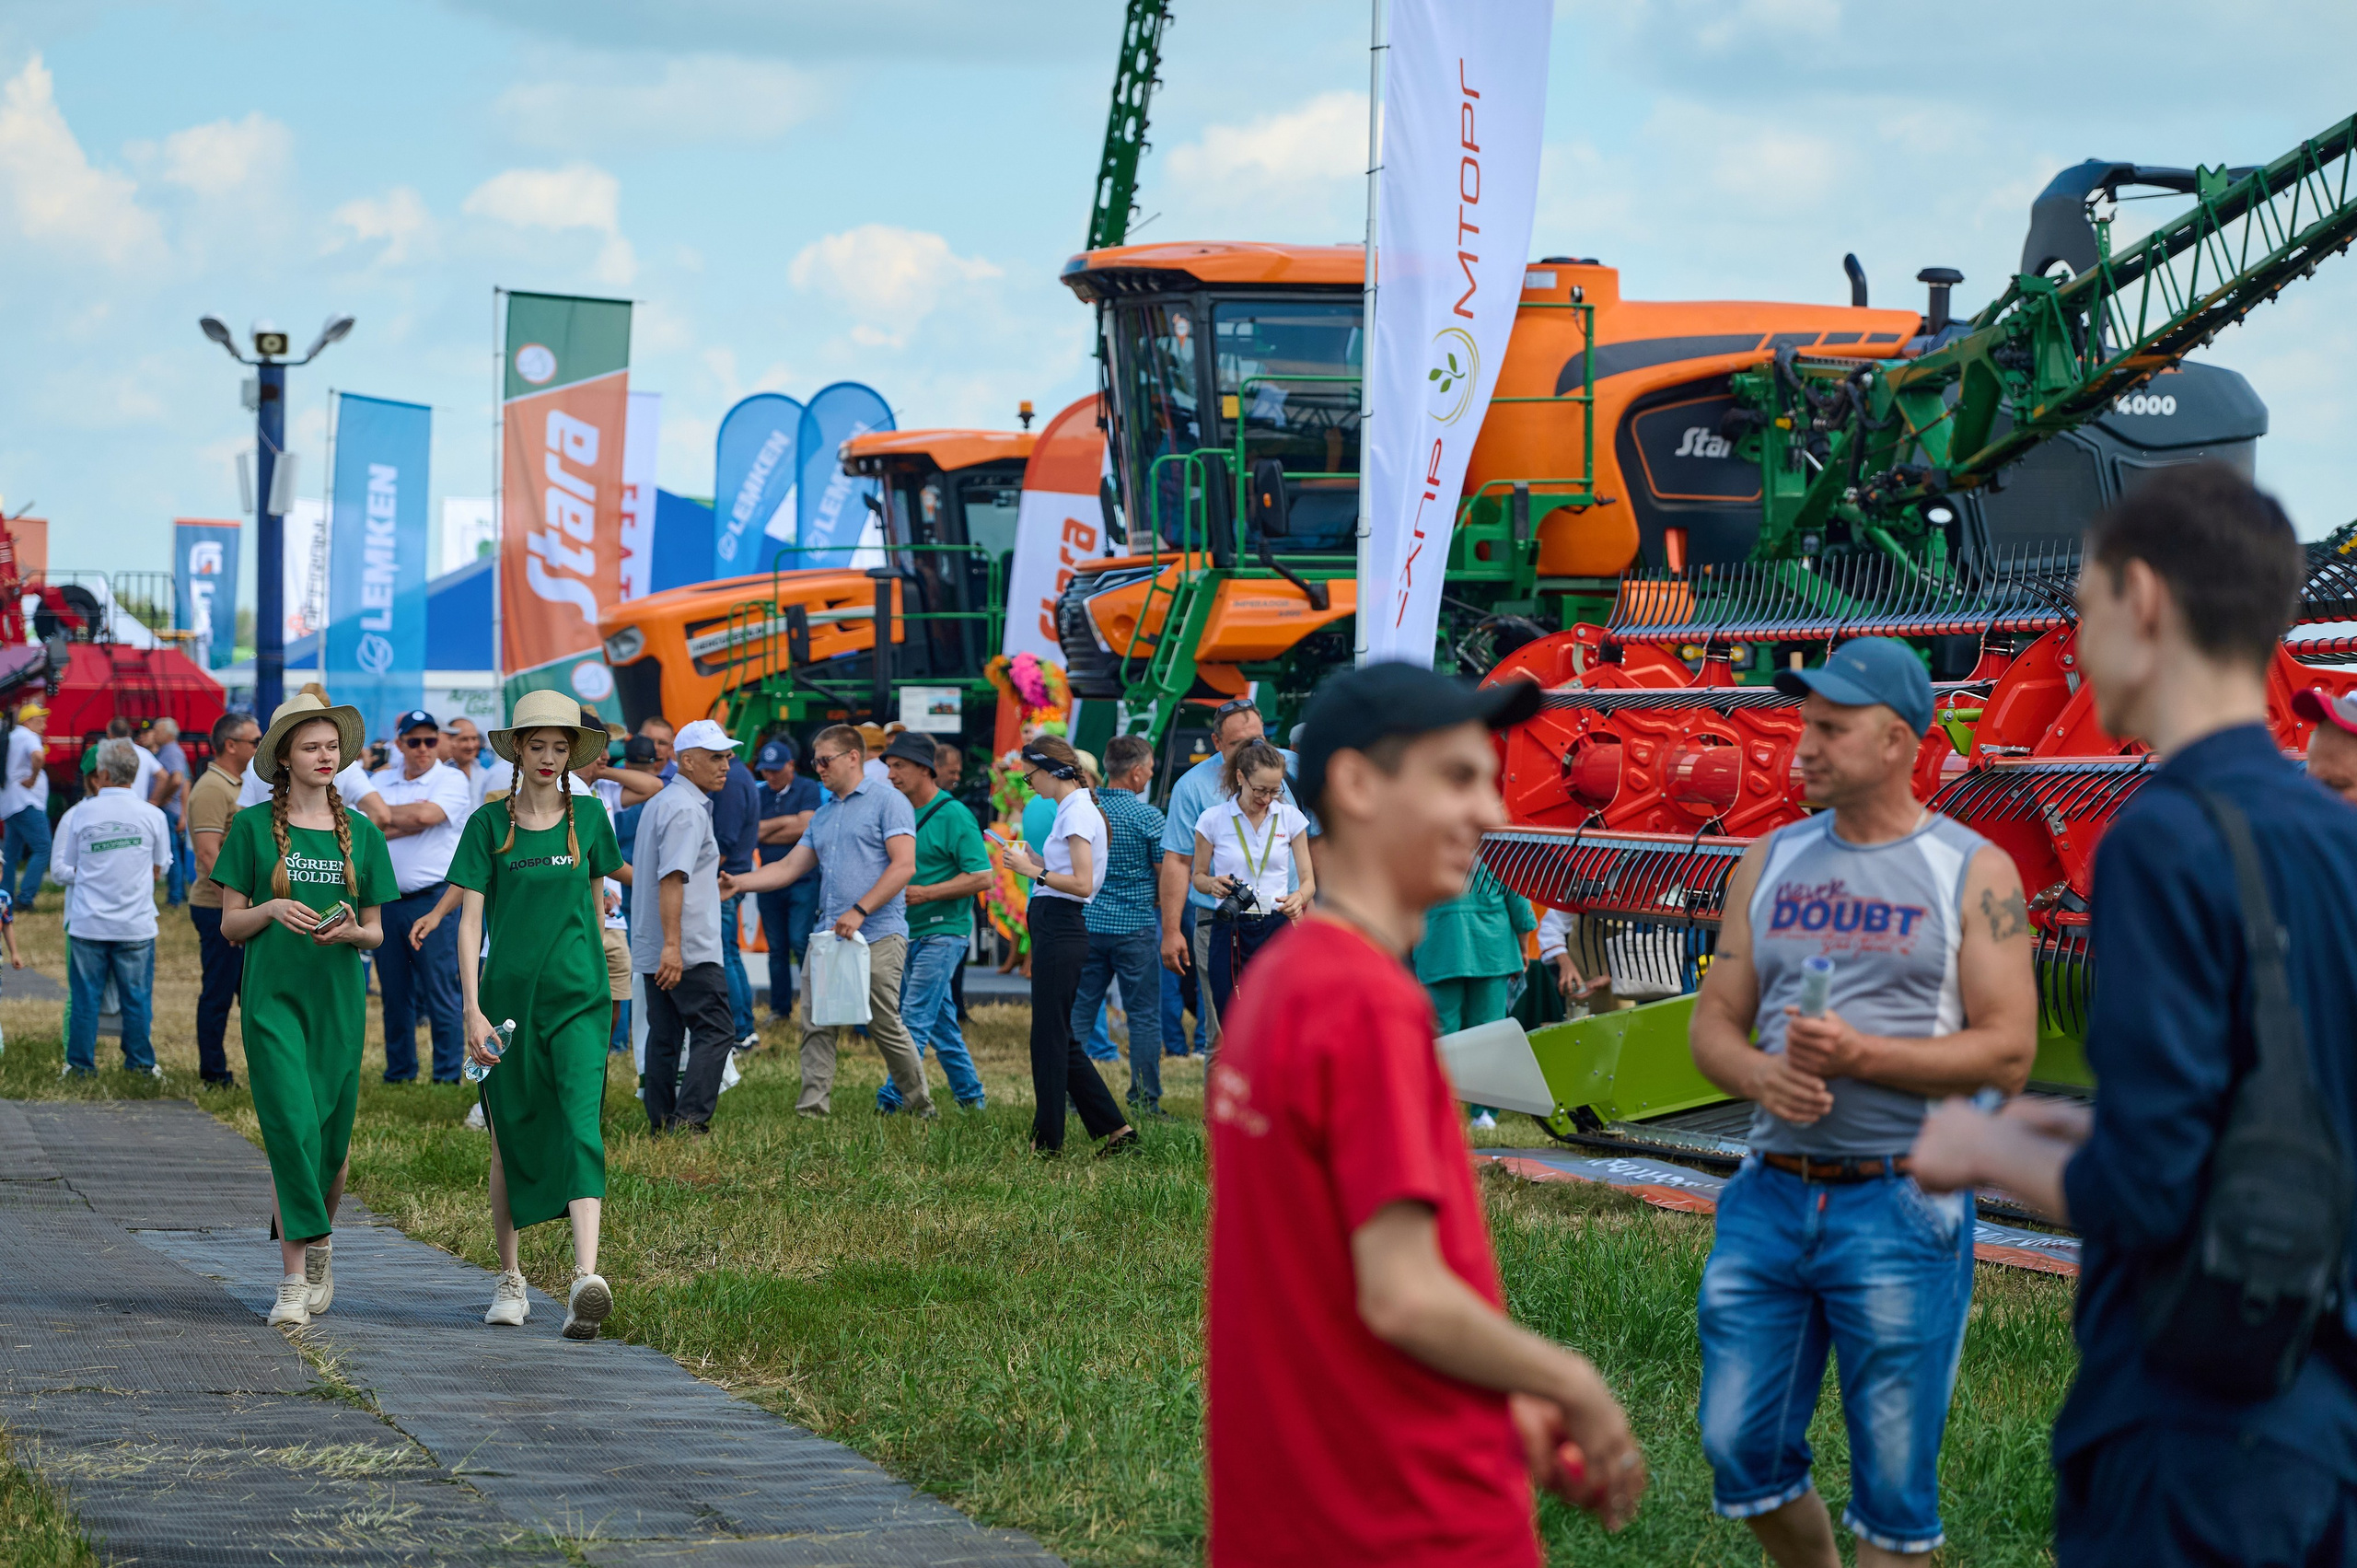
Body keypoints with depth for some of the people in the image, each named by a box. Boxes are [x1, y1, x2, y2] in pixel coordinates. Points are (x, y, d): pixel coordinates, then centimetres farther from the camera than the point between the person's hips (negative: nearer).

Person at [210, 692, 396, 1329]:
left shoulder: (360, 834, 10)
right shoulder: (253, 827, 3)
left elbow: (376, 931, 14)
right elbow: (230, 924, 5)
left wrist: (352, 933, -9)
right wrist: (272, 909, -15)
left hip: (338, 997, 3)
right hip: (272, 995, -3)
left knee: (331, 1139, 5)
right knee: (290, 1127, -14)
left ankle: (319, 1242, 32)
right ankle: (295, 1278, -12)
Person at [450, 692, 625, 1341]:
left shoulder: (589, 816, 7)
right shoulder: (489, 823, 1)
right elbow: (469, 920, -3)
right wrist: (472, 1008, -11)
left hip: (577, 998, 0)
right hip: (508, 995, 0)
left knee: (582, 1125, -16)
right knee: (511, 1138, 7)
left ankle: (587, 1278, -29)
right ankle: (509, 1280, 22)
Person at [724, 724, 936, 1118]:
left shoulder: (887, 802, -2)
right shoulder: (822, 815, 21)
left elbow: (903, 866, -11)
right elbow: (790, 867, 20)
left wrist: (859, 911, -17)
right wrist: (740, 883, 6)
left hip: (878, 936, -7)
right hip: (830, 935, 7)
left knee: (886, 1026, -3)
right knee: (817, 1026, -2)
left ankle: (921, 1106, 12)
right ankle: (812, 1108, -3)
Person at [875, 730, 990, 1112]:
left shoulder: (954, 816, -12)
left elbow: (981, 877, -17)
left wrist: (925, 893, -20)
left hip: (942, 932, -9)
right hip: (910, 933, 9)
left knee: (915, 1020, -11)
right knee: (941, 1021, 14)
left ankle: (891, 1100, -13)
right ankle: (970, 1094, 24)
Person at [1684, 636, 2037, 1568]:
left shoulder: (1973, 873, -1)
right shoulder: (1770, 863, 12)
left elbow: (2008, 1054, -7)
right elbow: (1714, 1022, 12)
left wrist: (1863, 1054, -18)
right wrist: (1760, 1073, -11)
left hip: (1900, 1205, -4)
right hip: (1770, 1194, 4)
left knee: (1893, 1485, 0)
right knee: (1742, 1454, 5)